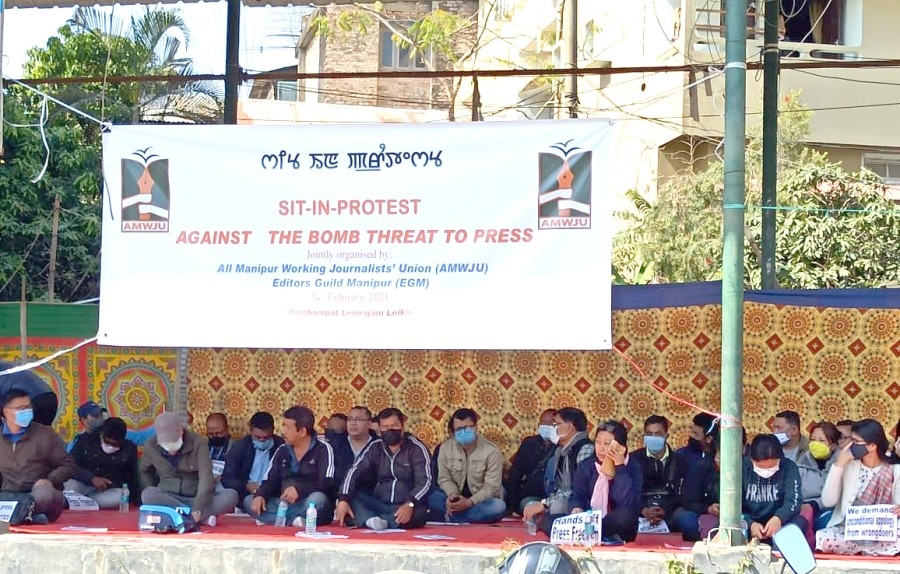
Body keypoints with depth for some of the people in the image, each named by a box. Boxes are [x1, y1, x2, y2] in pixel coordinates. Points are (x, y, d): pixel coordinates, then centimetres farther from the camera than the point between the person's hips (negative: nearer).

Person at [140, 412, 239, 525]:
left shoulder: (198, 443, -13)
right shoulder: (151, 446, -5)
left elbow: (206, 477, -23)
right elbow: (145, 471, 16)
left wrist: (197, 509, -36)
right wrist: (155, 496, 3)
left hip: (197, 499, -1)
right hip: (169, 498, 1)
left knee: (231, 495, -28)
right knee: (147, 495, -32)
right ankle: (203, 517, -30)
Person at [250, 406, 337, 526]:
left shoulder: (323, 449, -4)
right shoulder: (282, 451, 13)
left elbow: (327, 484, -16)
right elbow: (270, 481, 9)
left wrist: (299, 490, -31)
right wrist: (260, 496, -14)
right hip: (284, 504, 6)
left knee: (317, 499, -38)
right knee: (250, 501, -15)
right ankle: (294, 520, -29)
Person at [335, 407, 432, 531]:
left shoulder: (416, 448, -3)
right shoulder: (374, 448, 8)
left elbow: (425, 482, -13)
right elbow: (354, 473, -4)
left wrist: (410, 505, -33)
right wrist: (343, 500, -22)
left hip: (406, 508, -4)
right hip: (379, 505, 4)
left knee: (417, 512, -37)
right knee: (351, 496, -20)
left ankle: (367, 520, -39)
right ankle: (373, 521, -44)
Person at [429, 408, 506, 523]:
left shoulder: (492, 451, -13)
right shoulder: (445, 448, -2)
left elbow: (491, 487, -15)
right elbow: (444, 478, 0)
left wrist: (469, 502, -29)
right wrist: (452, 495, -23)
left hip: (481, 501, -2)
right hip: (457, 499, 2)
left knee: (499, 506, -36)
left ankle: (451, 518, -29)